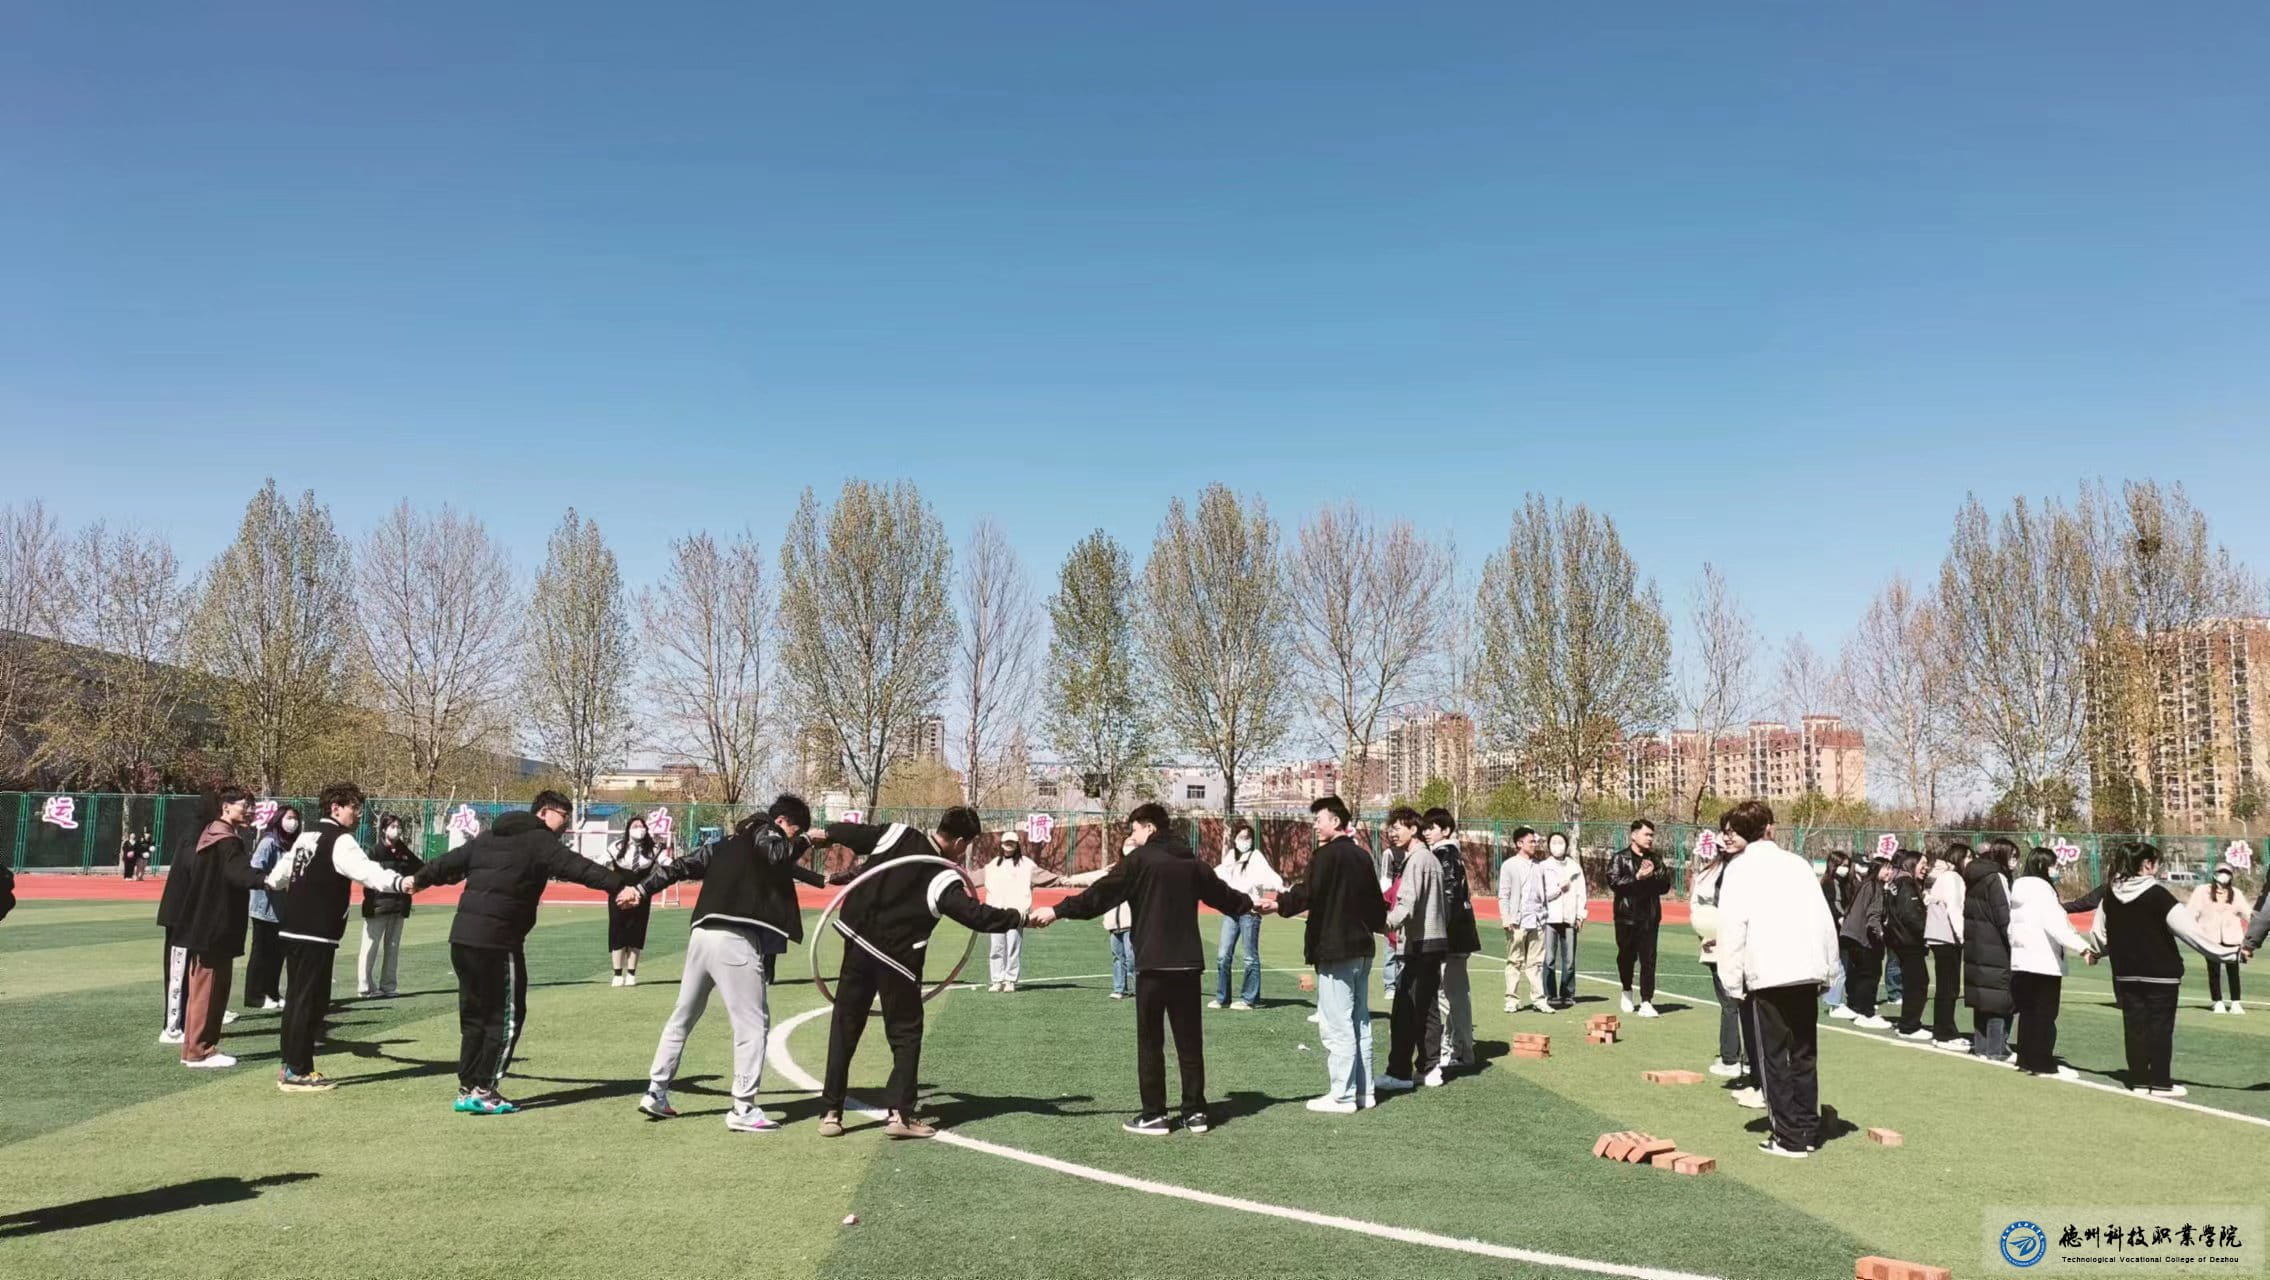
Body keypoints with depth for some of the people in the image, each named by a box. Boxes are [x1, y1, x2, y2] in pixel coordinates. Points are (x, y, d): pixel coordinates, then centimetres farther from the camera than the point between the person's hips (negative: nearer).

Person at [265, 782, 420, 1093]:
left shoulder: (306, 837, 16)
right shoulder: (340, 841, -12)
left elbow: (280, 873, 34)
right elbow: (364, 870, -33)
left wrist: (269, 880, 59)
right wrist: (398, 882, -48)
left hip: (292, 929, 10)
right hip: (317, 934, -10)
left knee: (297, 997, 16)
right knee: (310, 1001, -4)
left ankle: (292, 1065, 23)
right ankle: (297, 1072, -1)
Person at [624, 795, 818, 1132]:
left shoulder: (728, 845, 24)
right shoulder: (766, 834, 3)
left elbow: (682, 865, 21)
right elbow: (778, 855, -20)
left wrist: (642, 889, 21)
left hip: (702, 934, 8)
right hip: (734, 939, -8)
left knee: (683, 1016, 21)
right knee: (753, 1022, -3)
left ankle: (656, 1092, 28)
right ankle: (743, 1108, -4)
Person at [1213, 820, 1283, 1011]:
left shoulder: (1256, 856, -6)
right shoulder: (1229, 857, 13)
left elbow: (1267, 873, -23)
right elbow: (1218, 875, 30)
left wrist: (1279, 886, -43)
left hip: (1250, 910, -6)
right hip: (1230, 910, 6)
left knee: (1251, 957, 0)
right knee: (1222, 955, 6)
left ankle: (1249, 999, 7)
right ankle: (1222, 997, 16)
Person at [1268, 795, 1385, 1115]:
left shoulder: (1326, 855, -13)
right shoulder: (1362, 856, 12)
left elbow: (1307, 894, -24)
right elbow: (1376, 902, 19)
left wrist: (1279, 904, -16)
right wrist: (1377, 924, 35)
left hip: (1334, 950, -9)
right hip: (1362, 949, 9)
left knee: (1337, 1025, -4)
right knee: (1360, 1022, 15)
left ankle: (1342, 1095, -1)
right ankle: (1363, 1090, 20)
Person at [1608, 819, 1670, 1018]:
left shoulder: (1655, 860, 12)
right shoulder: (1620, 858, -1)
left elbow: (1665, 886, 8)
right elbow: (1614, 883, -13)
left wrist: (1653, 875, -9)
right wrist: (1637, 877, -17)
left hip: (1650, 916, 2)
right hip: (1627, 915, -2)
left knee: (1648, 960, -3)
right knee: (1626, 956, 10)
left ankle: (1646, 1002, -1)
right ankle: (1627, 990, 34)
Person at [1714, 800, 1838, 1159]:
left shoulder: (1741, 869, -2)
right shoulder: (1797, 863, 12)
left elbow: (1733, 927, -9)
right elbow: (1824, 918, 10)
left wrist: (1733, 981, -4)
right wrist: (1827, 968, 15)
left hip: (1767, 975, -5)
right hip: (1808, 971, 5)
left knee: (1774, 1056, 3)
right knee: (1804, 1053, 14)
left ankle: (1790, 1138, 2)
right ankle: (1808, 1131, 18)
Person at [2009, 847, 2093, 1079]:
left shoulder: (2020, 890, 14)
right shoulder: (2042, 890, -12)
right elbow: (2056, 926, -23)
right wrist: (2083, 946, -29)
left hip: (2021, 960, 8)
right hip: (2044, 962, -8)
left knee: (2027, 1012, 12)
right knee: (2045, 1015, -2)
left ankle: (2026, 1059, 15)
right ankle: (2044, 1064, 1)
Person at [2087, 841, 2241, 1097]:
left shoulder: (2111, 894, 2)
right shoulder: (2157, 895, -16)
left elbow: (2098, 932, 13)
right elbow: (2189, 929, -17)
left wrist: (2095, 951, 34)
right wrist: (2229, 952, -10)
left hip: (2126, 974, 5)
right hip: (2161, 973, -5)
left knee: (2134, 1026, 9)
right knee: (2160, 1028, 4)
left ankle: (2139, 1080, 13)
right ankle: (2161, 1083, 9)